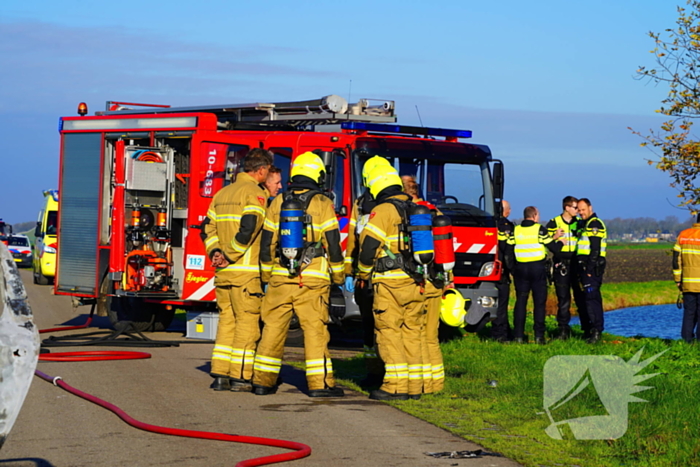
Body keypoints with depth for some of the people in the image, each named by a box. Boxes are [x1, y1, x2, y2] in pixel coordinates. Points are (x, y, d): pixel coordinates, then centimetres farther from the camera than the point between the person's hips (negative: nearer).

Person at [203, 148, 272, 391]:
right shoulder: (255, 193, -8)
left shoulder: (222, 194, 17)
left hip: (223, 272, 7)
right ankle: (240, 376, -2)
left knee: (226, 320, 11)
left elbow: (209, 227, 14)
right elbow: (248, 228, -19)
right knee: (247, 321, -1)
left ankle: (220, 375, 9)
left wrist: (215, 252, 4)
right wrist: (229, 256, -13)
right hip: (246, 271, -7)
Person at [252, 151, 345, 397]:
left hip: (281, 277, 4)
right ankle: (319, 383, -5)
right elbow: (332, 244, -4)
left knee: (273, 327, 9)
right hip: (313, 279, -4)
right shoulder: (322, 204, -3)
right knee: (315, 329, -2)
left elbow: (266, 244, 10)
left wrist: (267, 275, 20)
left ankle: (263, 380, 12)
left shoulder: (278, 203, 8)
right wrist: (338, 275, 8)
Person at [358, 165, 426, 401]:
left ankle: (396, 386, -8)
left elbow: (368, 246, -12)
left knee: (389, 332, -3)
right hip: (416, 283, 6)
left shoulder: (382, 211, -8)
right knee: (412, 332, 10)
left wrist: (363, 273, 5)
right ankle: (414, 386, 11)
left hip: (390, 283, -6)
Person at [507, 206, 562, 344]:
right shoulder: (539, 229, -7)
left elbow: (509, 251, 2)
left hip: (520, 269, 3)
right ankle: (539, 335, -1)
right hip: (538, 269, -3)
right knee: (539, 302, 3)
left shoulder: (515, 230, 3)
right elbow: (553, 248, -4)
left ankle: (518, 335, 2)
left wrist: (512, 269, 14)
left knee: (520, 302, 6)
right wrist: (560, 241, 15)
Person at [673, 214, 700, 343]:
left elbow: (676, 259, 8)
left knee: (689, 313, 10)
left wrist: (678, 280, 12)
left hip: (687, 283, 5)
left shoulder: (682, 235, 8)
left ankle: (687, 339, 7)